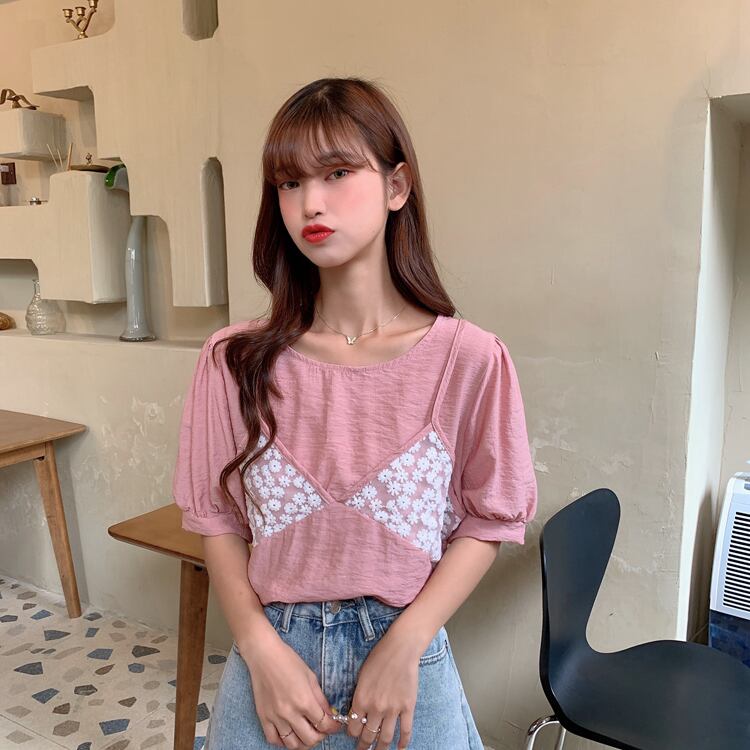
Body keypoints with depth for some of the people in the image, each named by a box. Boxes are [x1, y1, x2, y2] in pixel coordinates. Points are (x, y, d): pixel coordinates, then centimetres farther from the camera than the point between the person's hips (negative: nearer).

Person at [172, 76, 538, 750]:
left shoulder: (469, 359, -12)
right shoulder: (234, 360, -7)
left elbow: (488, 522, -5)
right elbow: (219, 521, -1)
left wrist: (404, 647, -12)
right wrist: (262, 651, -10)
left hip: (405, 655, -1)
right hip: (270, 652, 2)